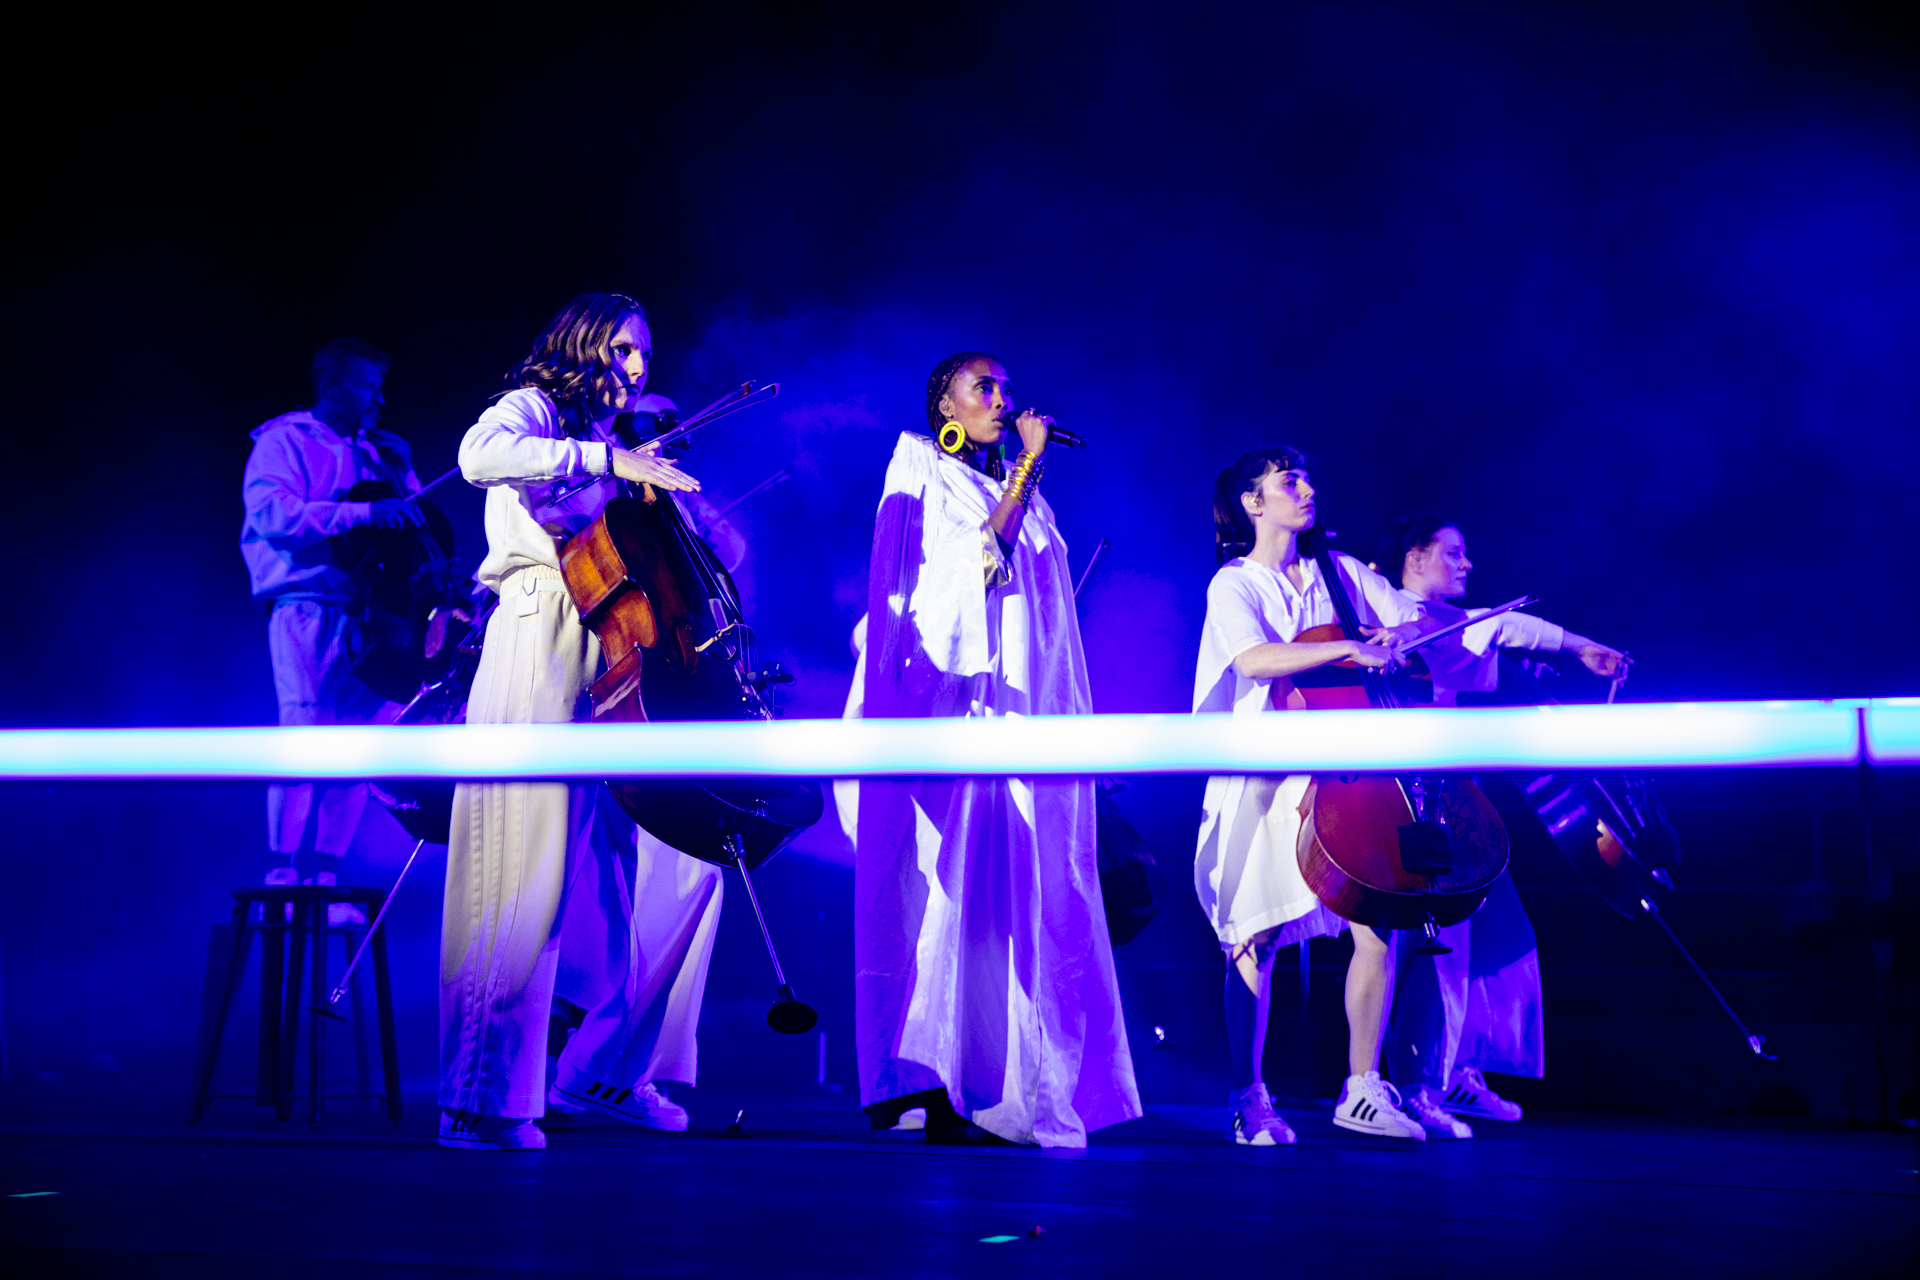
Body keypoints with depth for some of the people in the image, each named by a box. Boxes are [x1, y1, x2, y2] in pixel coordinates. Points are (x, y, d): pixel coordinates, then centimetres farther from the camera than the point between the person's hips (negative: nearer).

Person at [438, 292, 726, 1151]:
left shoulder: (612, 439, 27)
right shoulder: (532, 407, 6)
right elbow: (479, 456, -19)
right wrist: (606, 458, -20)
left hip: (611, 670, 8)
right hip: (539, 656, -8)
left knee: (685, 856, 4)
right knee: (530, 872, -12)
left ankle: (605, 1066, 13)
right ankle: (485, 1099, -4)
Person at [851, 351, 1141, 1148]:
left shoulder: (1017, 487, 25)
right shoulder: (919, 467, 7)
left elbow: (1044, 600, 19)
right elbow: (974, 558, -10)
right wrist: (1027, 467, -4)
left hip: (1014, 709, 6)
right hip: (943, 695, -6)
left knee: (1009, 894, -2)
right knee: (941, 882, -14)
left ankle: (992, 1083, -2)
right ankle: (917, 1078, -16)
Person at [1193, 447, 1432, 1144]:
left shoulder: (1340, 572, 15)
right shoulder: (1233, 585, -1)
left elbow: (1417, 621, 15)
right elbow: (1254, 658, -20)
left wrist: (1396, 636, -6)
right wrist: (1350, 648, -24)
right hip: (1264, 777, -4)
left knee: (1379, 925, -9)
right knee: (1257, 941, -6)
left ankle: (1363, 1090, 2)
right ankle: (1249, 1098, 6)